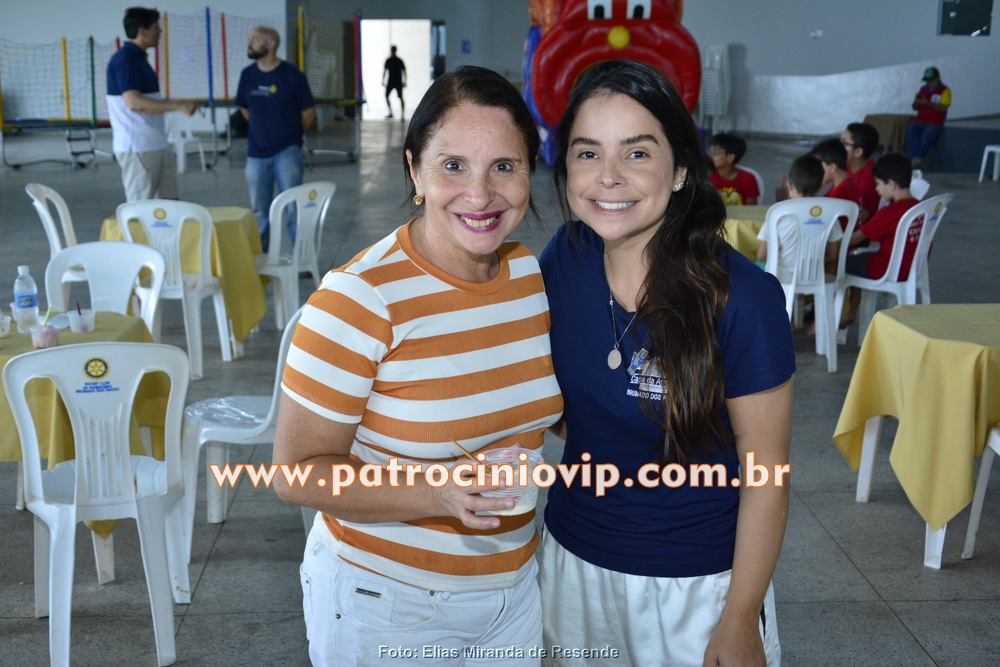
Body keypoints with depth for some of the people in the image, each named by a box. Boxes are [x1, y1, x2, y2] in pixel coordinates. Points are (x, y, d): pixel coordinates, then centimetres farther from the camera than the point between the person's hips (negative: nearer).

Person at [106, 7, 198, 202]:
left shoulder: (137, 58, 15)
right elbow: (134, 102, -27)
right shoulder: (125, 59, -15)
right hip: (136, 147, -10)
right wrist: (178, 106, -28)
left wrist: (174, 104, 23)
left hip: (156, 145, 10)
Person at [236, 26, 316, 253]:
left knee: (292, 208, -4)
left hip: (287, 152, -4)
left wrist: (291, 135, 6)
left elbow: (309, 112, -2)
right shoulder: (247, 75, 3)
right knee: (259, 211, 11)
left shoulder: (292, 75, -9)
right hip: (256, 153, 4)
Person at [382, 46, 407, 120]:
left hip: (391, 82, -3)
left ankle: (391, 113, 6)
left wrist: (383, 81, 0)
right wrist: (404, 82, 10)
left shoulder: (388, 60, -4)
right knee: (401, 98, 1)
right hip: (399, 82, 3)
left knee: (386, 96, 14)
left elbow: (384, 71, -6)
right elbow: (404, 71, 6)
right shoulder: (400, 60, 7)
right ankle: (402, 115, -9)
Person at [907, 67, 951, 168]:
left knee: (927, 135, -34)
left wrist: (927, 103, -21)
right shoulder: (923, 89, 15)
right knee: (910, 130, -28)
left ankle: (919, 158, -21)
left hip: (935, 123, -4)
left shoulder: (945, 90, 0)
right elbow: (915, 108, 19)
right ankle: (915, 158, -35)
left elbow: (943, 108, -12)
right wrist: (916, 103, -5)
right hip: (920, 120, 4)